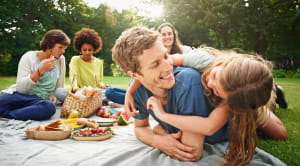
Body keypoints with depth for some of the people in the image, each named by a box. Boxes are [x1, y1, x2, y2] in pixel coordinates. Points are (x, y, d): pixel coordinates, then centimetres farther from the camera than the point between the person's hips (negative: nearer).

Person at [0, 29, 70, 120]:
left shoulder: (60, 59, 7)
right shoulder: (29, 57, -2)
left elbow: (59, 87, 13)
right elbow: (20, 87, -12)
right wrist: (41, 70, -21)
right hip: (18, 96, -3)